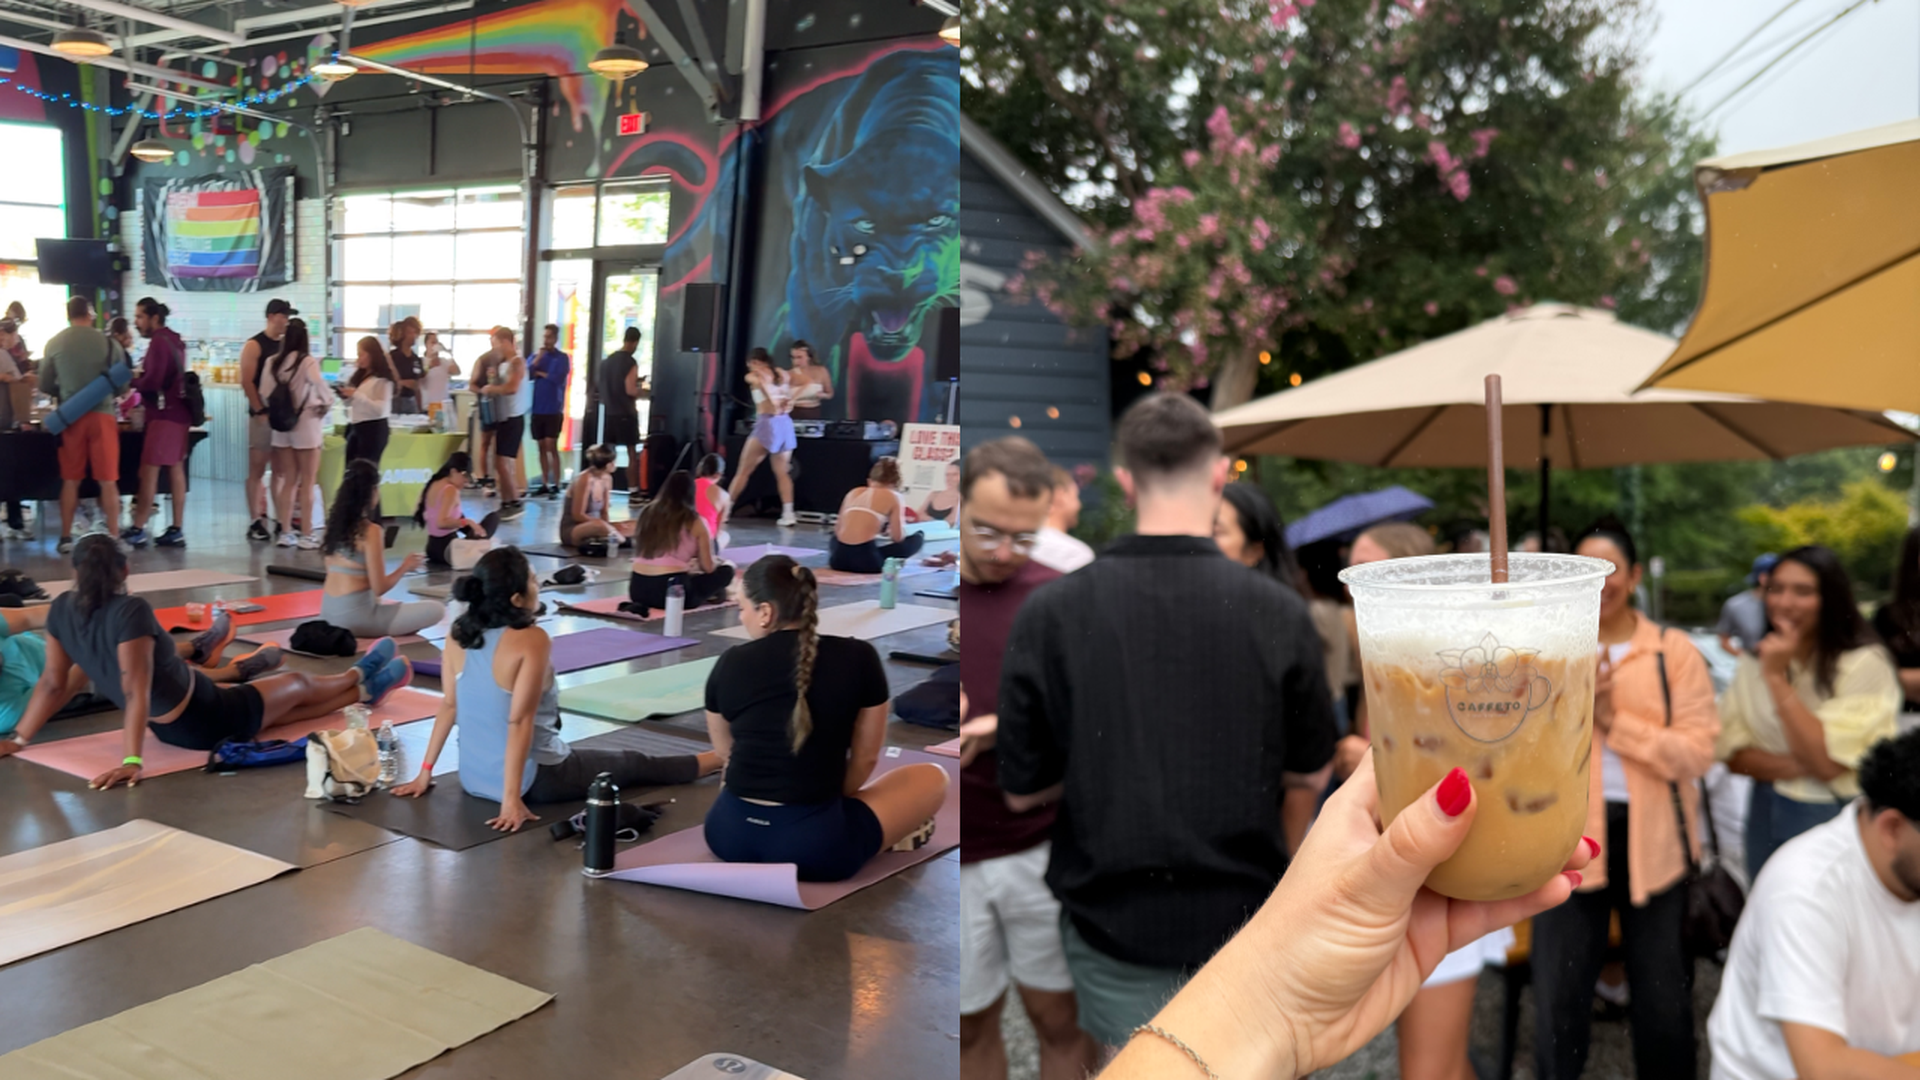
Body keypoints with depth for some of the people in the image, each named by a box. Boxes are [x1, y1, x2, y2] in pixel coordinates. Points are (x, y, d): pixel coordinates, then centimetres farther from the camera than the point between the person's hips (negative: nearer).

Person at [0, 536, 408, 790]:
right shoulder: (130, 611, -32)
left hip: (171, 728, 7)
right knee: (298, 683, 19)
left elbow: (53, 682, -5)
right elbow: (136, 692, -35)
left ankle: (363, 691, 47)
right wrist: (132, 761, -36)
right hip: (204, 722, -7)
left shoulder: (62, 609, -10)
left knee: (286, 708, 27)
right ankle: (361, 677, 47)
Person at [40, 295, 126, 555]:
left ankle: (66, 537, 14)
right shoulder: (108, 342, -3)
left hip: (71, 416, 2)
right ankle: (113, 537, 0)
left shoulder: (54, 343, 2)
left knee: (70, 480, 11)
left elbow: (45, 386, 7)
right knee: (107, 481, 1)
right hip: (102, 414, -2)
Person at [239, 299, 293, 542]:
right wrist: (260, 411, -14)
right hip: (263, 415, -6)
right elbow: (246, 382, -10)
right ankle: (256, 522, -2)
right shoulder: (254, 345, -4)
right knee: (257, 469, -3)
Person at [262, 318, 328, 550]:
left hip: (281, 424, 4)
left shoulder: (272, 361, 1)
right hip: (306, 423, -4)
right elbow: (319, 384, -25)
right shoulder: (308, 361, -11)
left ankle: (286, 533, 15)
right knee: (307, 483, 2)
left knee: (288, 481, 13)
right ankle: (308, 535, 2)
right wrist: (324, 403, -7)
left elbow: (265, 393, -1)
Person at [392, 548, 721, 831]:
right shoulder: (532, 641, -23)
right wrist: (512, 799, -24)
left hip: (473, 779, 6)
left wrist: (426, 772, 9)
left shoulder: (458, 635, -4)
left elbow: (448, 706, 1)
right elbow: (519, 722, -25)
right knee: (635, 765, 16)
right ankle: (719, 759, 36)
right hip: (532, 780, -6)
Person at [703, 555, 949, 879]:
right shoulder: (858, 658, -6)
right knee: (933, 777, 19)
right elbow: (865, 760, 5)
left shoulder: (730, 664, 1)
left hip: (729, 836, 4)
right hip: (813, 845, -3)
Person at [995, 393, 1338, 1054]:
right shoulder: (1278, 611, -13)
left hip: (1113, 923, 0)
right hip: (1243, 914, 1)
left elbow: (1023, 789, -6)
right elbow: (1309, 776, 0)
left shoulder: (1050, 612, -15)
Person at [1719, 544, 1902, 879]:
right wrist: (1792, 766, -20)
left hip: (1836, 821, -5)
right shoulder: (1753, 664, 4)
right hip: (1767, 817, 5)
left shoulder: (1866, 663, -14)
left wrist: (1777, 677, -21)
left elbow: (1827, 763, -20)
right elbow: (1733, 754, -1)